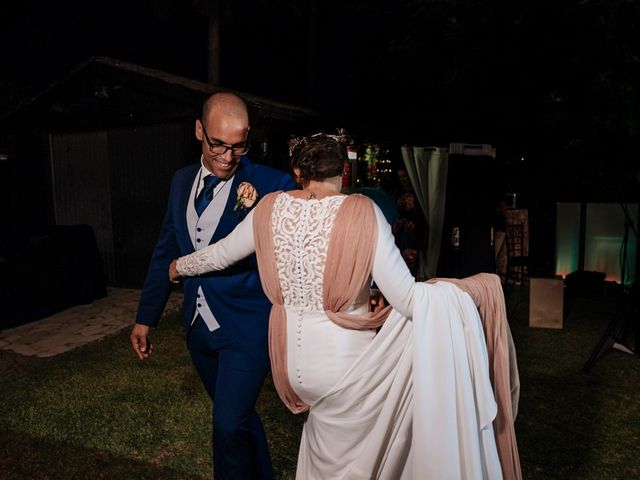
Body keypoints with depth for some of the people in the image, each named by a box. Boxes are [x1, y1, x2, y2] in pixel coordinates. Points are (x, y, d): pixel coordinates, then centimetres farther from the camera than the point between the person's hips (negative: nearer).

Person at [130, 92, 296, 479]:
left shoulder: (272, 185, -14)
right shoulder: (182, 181, 4)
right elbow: (166, 252, 11)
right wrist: (146, 317, 13)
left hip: (247, 327, -6)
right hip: (200, 326, 6)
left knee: (229, 424, -5)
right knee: (238, 416, 21)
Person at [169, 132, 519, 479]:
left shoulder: (271, 207, -2)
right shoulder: (361, 212, -14)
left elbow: (220, 254, 12)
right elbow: (408, 299, -17)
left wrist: (179, 267, 32)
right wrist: (464, 290, -2)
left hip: (293, 358, 5)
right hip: (344, 361, -5)